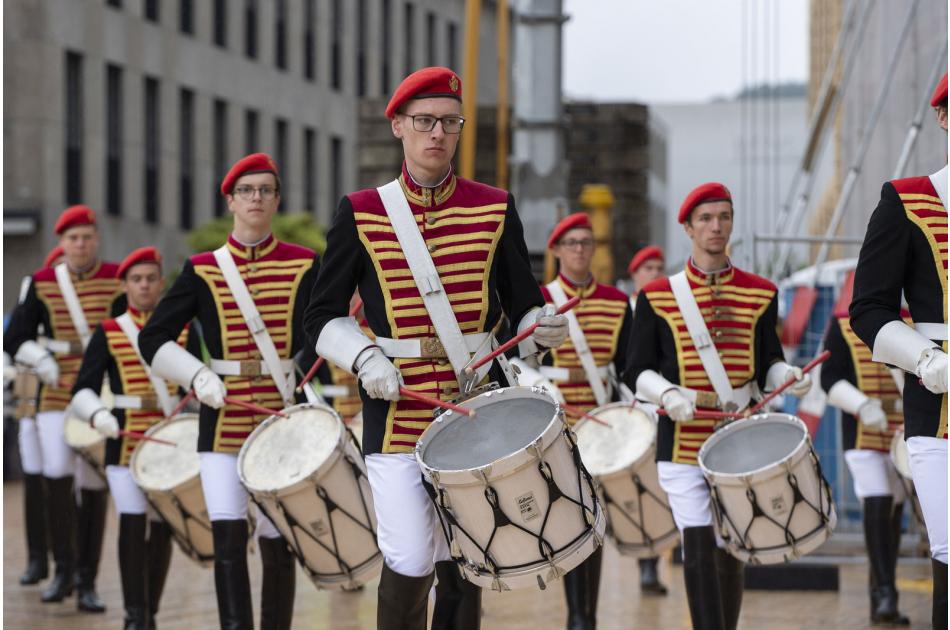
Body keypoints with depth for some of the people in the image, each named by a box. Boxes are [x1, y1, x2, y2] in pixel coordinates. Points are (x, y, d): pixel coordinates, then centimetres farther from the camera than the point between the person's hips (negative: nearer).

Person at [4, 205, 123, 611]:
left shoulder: (117, 280, 1)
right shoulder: (42, 284, 4)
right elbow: (14, 341, 3)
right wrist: (41, 358, -16)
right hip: (57, 397, 0)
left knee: (95, 486, 1)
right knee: (56, 475, -15)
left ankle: (86, 582, 10)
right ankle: (64, 569, 1)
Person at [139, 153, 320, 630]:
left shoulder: (304, 266, 3)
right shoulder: (202, 270, 3)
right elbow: (153, 340, 2)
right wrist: (198, 377, -14)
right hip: (224, 423, 0)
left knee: (277, 543, 5)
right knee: (228, 538, -11)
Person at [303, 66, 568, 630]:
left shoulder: (495, 209, 5)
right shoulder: (361, 214, 1)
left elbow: (525, 311, 8)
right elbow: (324, 317, 4)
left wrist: (545, 329, -15)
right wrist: (365, 359, -14)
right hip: (397, 415, -2)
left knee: (463, 569, 8)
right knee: (409, 566, -10)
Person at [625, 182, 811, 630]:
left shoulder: (761, 294, 7)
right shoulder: (656, 297, 1)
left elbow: (767, 366, 11)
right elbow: (637, 373, 0)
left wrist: (787, 377, -12)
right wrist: (668, 395, -19)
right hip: (683, 443, -2)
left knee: (732, 551, 8)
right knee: (699, 548, -10)